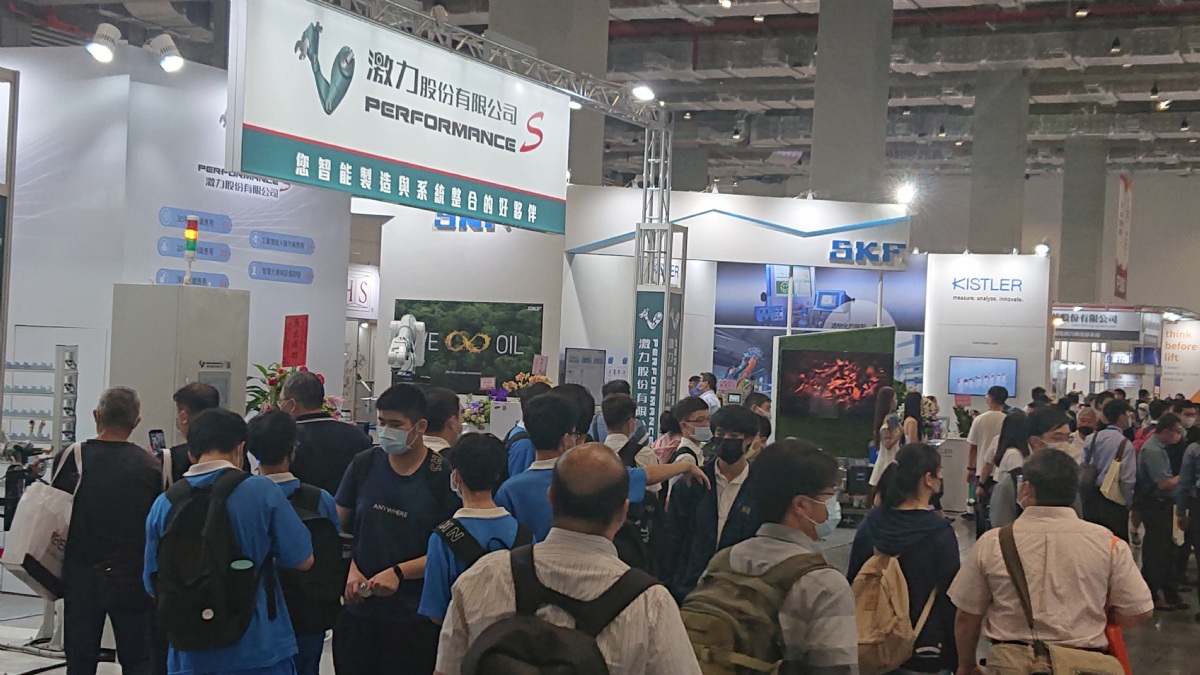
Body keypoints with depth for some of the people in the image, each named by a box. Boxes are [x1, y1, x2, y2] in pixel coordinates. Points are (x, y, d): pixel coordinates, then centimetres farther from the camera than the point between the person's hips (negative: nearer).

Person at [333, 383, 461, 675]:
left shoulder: (444, 477, -7)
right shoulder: (364, 465, 3)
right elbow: (339, 525, 11)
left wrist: (399, 572, -14)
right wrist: (351, 570, -5)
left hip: (414, 620, -3)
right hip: (357, 611, 3)